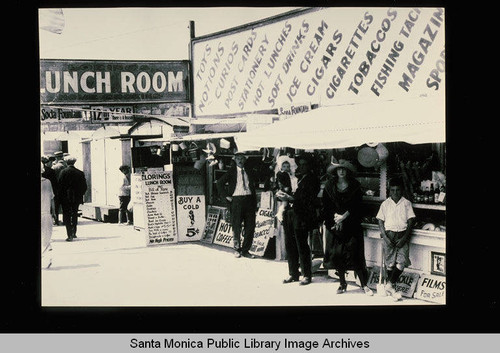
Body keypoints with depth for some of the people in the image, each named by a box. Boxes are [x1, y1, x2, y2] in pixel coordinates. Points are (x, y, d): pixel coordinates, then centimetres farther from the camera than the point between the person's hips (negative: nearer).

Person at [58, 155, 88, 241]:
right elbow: (84, 187, 2)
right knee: (74, 215, 19)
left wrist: (60, 197, -2)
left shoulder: (63, 172, -8)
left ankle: (69, 235, -10)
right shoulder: (80, 173, 0)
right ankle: (74, 233, 26)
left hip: (66, 198, -3)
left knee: (67, 216, 0)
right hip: (76, 198, 3)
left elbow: (60, 185, -10)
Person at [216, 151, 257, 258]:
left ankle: (245, 250, 12)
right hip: (236, 200, -3)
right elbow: (219, 183, 3)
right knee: (236, 227, 0)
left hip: (249, 199, 3)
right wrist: (226, 195, -3)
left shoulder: (249, 171, 13)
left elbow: (255, 182, 27)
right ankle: (237, 249, 16)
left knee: (250, 226, 1)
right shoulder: (231, 171, 4)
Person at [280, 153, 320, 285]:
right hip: (289, 215, 7)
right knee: (290, 246, 10)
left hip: (301, 218, -7)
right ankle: (293, 273, 22)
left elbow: (307, 200, -16)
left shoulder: (312, 180, -7)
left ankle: (307, 275, 11)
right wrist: (282, 195, 1)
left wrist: (289, 198, -21)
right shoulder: (295, 177, 15)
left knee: (302, 247, -2)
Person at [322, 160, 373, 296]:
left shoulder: (354, 186, 0)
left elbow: (356, 205, -5)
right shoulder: (329, 185, 6)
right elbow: (326, 205, 3)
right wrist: (335, 216, -9)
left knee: (354, 254, -6)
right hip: (334, 224, 2)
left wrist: (343, 217, -13)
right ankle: (342, 284, 15)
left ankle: (364, 285, 0)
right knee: (337, 254, 3)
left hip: (351, 224, -2)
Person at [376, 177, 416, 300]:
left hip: (402, 235, 0)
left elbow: (411, 221, 1)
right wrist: (385, 237, -7)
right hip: (389, 234, 0)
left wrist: (404, 238, -10)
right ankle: (392, 289, 5)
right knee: (390, 262, -2)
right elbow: (380, 221, 5)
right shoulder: (385, 204, 6)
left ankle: (389, 285, -6)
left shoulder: (406, 203, 4)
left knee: (401, 261, -14)